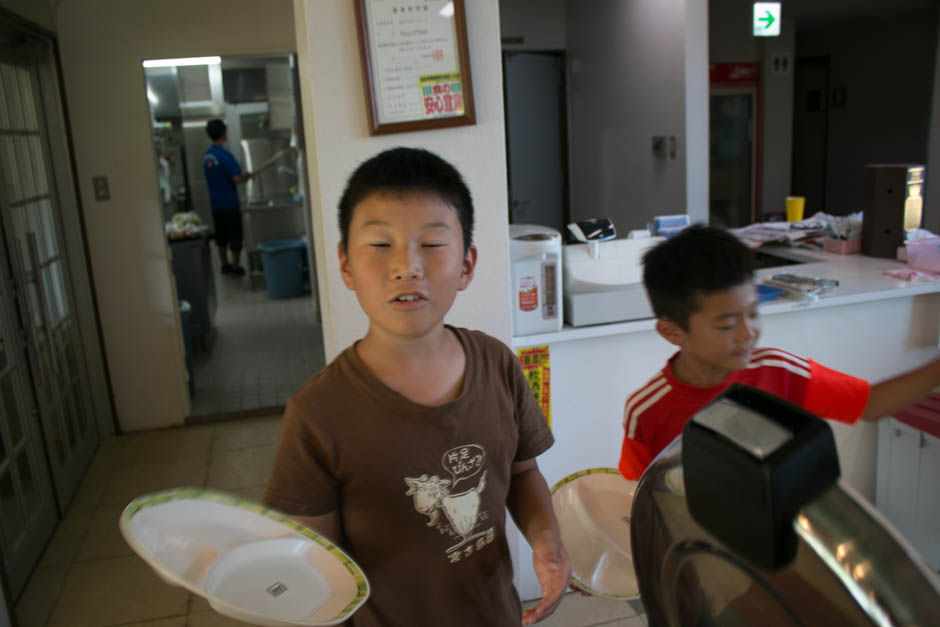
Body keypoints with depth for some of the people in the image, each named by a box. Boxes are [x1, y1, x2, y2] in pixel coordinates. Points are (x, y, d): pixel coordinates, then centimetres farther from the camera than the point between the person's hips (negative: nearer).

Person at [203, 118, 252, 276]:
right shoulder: (225, 155, -19)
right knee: (235, 235, 4)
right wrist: (247, 176, -4)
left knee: (221, 235, 16)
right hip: (229, 202, -7)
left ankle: (225, 264, 26)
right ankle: (236, 267, 10)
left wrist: (242, 174, 15)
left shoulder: (207, 154, 6)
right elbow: (236, 179, -23)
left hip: (215, 202, 7)